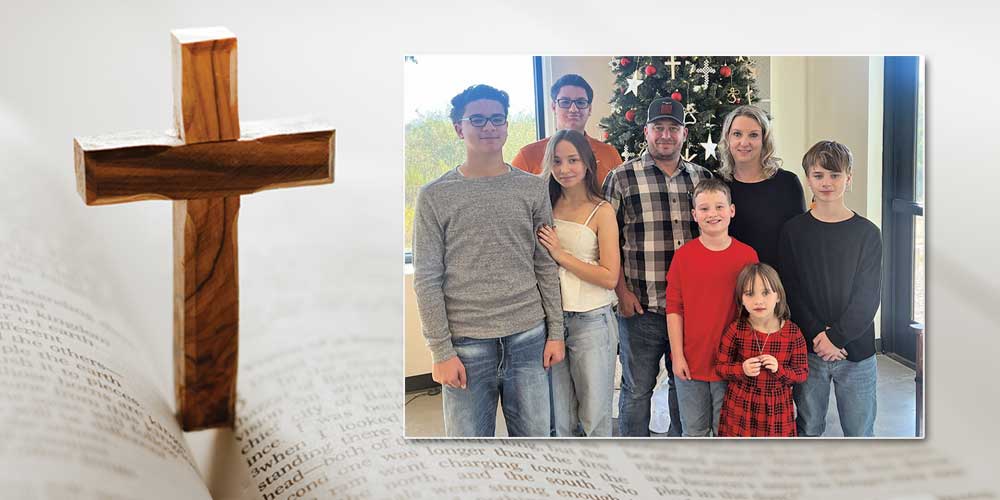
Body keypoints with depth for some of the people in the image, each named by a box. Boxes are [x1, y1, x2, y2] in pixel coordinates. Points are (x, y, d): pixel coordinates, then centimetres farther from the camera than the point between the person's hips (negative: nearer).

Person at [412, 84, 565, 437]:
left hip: (529, 338, 2)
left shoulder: (532, 188, 6)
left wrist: (555, 332, 5)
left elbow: (546, 266, 8)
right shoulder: (434, 196, -1)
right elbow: (427, 280, -3)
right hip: (467, 345, -2)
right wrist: (441, 351, -7)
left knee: (535, 436, 12)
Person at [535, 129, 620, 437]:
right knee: (558, 415, 13)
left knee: (594, 414, 7)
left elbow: (610, 277, -12)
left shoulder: (601, 211, -6)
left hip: (591, 320, -4)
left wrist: (561, 255, -14)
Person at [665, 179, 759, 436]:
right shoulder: (683, 255, -4)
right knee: (694, 431, 14)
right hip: (691, 362, 0)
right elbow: (674, 308, -2)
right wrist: (677, 356, -5)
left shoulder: (747, 255, -4)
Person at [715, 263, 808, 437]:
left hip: (777, 409, 0)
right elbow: (720, 366, -2)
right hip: (741, 408, 0)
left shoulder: (792, 332, -7)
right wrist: (742, 369, -21)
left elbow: (803, 372, -2)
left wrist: (779, 369, -20)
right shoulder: (736, 330, -8)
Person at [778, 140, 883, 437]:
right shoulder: (794, 231, 2)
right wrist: (818, 337, -14)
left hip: (856, 349, 0)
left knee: (860, 431, 8)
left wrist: (835, 336, -15)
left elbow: (868, 297, -5)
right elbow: (790, 292, -3)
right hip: (808, 350, 0)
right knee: (808, 429, 9)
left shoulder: (867, 233, 1)